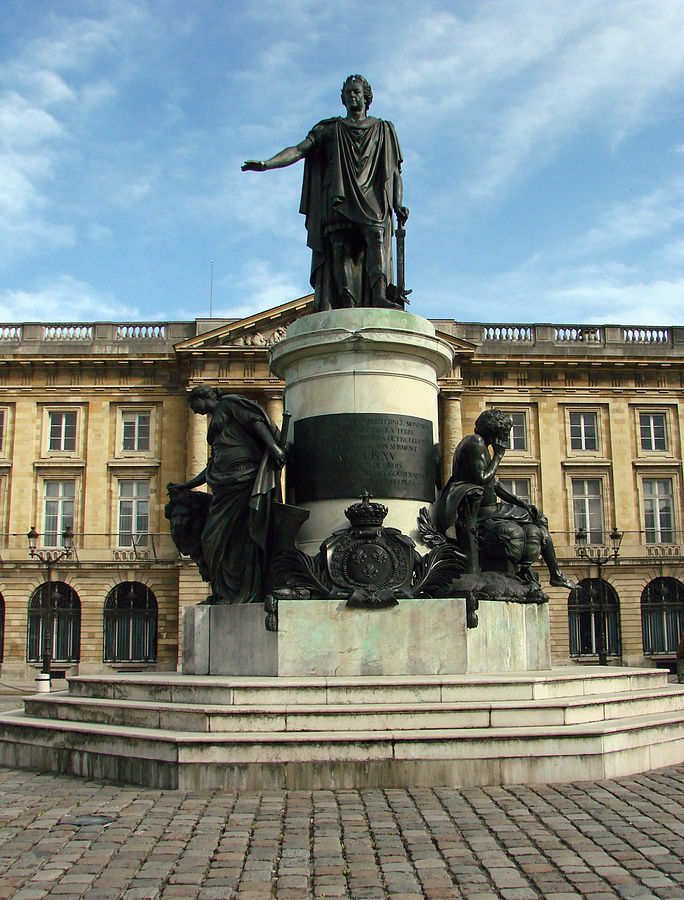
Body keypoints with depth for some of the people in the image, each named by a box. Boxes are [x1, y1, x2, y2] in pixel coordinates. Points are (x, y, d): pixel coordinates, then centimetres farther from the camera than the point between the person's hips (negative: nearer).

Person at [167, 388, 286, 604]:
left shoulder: (229, 403, 10)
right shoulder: (215, 422, 32)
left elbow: (256, 420, -6)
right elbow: (211, 467, 31)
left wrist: (273, 446, -21)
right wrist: (185, 486, 29)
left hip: (243, 477, -9)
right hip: (225, 486, 9)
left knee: (242, 536, -11)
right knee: (214, 538, 2)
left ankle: (246, 594, -9)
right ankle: (226, 593, 5)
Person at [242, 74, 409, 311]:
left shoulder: (383, 130, 24)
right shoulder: (331, 128, 22)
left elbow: (395, 171, 18)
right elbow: (299, 150, 10)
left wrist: (398, 203, 1)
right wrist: (266, 163, -6)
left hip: (372, 199, -1)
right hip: (339, 198, 1)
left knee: (376, 237, -26)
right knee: (341, 247, -17)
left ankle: (379, 294, -41)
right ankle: (346, 303, -25)